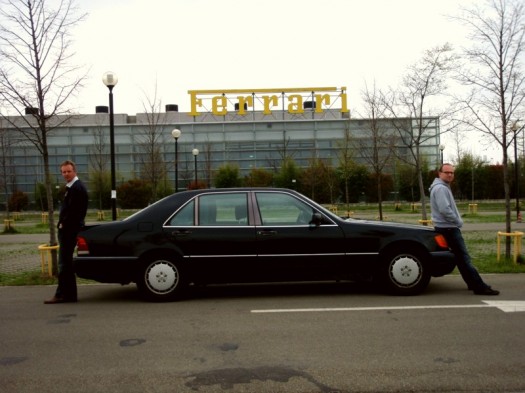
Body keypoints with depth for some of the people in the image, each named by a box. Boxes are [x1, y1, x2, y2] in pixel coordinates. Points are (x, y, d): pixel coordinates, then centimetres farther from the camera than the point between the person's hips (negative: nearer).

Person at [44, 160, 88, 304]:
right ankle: (67, 294, 20)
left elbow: (73, 210, -22)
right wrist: (62, 224, 10)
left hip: (69, 230, -11)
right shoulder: (72, 187, 17)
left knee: (64, 263, -6)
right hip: (68, 229, 11)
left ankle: (63, 294, -1)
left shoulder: (77, 188, -15)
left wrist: (63, 225, -14)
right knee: (65, 262, 14)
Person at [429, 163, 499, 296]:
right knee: (464, 258, -11)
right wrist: (458, 221, -14)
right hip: (449, 228, -11)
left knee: (461, 257, 14)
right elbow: (444, 209, -27)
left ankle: (473, 284, 21)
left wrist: (456, 221, 12)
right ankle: (480, 287, -12)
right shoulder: (440, 188, -17)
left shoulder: (443, 187, 18)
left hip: (449, 227, 11)